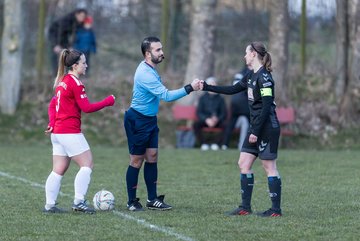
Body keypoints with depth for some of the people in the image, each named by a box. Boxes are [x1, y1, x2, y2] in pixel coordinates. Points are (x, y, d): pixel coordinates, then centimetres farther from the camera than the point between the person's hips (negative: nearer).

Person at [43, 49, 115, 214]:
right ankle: (79, 201, -11)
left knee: (58, 170, 8)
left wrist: (52, 123, 11)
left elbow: (52, 105, 19)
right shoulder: (75, 83, -12)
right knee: (87, 164, -5)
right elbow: (87, 107, -14)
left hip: (57, 132, 9)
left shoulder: (62, 81, 15)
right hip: (70, 132, -9)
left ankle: (49, 205, 5)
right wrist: (109, 101, -5)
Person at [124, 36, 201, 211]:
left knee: (152, 157, 7)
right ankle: (132, 202, 6)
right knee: (137, 160, -3)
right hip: (137, 121, -9)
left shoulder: (149, 68, 8)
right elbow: (166, 95, -29)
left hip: (149, 120, 9)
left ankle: (152, 199, 10)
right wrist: (189, 88, -29)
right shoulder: (145, 74, -24)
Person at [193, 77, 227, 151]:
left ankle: (216, 143, -25)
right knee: (196, 124, -31)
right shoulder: (203, 98, 9)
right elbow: (199, 112, 1)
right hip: (205, 120, 0)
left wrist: (217, 119, -16)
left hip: (217, 120, 0)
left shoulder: (220, 98, 9)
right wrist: (206, 119, -17)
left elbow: (224, 113, 4)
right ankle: (203, 144, -25)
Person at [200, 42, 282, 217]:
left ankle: (276, 209, 1)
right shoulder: (253, 76, 13)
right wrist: (207, 87, 19)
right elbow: (232, 90, 22)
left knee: (269, 166, -5)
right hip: (256, 127, 10)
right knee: (244, 163, 8)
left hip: (267, 128, -10)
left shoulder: (264, 77, -16)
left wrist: (256, 131, -21)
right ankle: (245, 207, 12)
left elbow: (267, 106, -20)